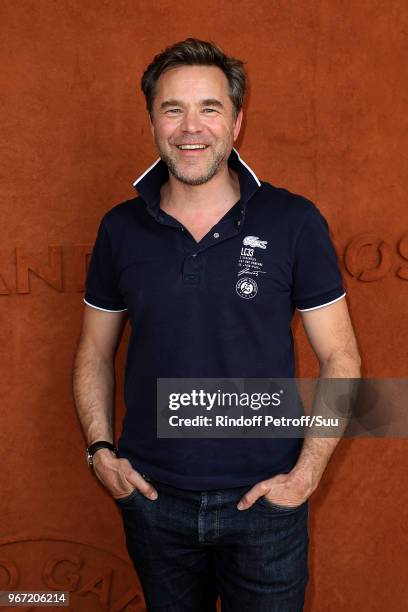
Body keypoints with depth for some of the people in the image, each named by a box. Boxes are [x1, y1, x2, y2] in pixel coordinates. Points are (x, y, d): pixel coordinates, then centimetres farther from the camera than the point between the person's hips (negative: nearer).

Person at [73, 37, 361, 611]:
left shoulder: (294, 222, -9)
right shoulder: (120, 229, -2)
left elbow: (340, 358, -5)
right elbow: (95, 353, 8)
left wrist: (306, 474, -11)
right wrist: (100, 449, -3)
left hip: (265, 499, -2)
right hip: (151, 497, 3)